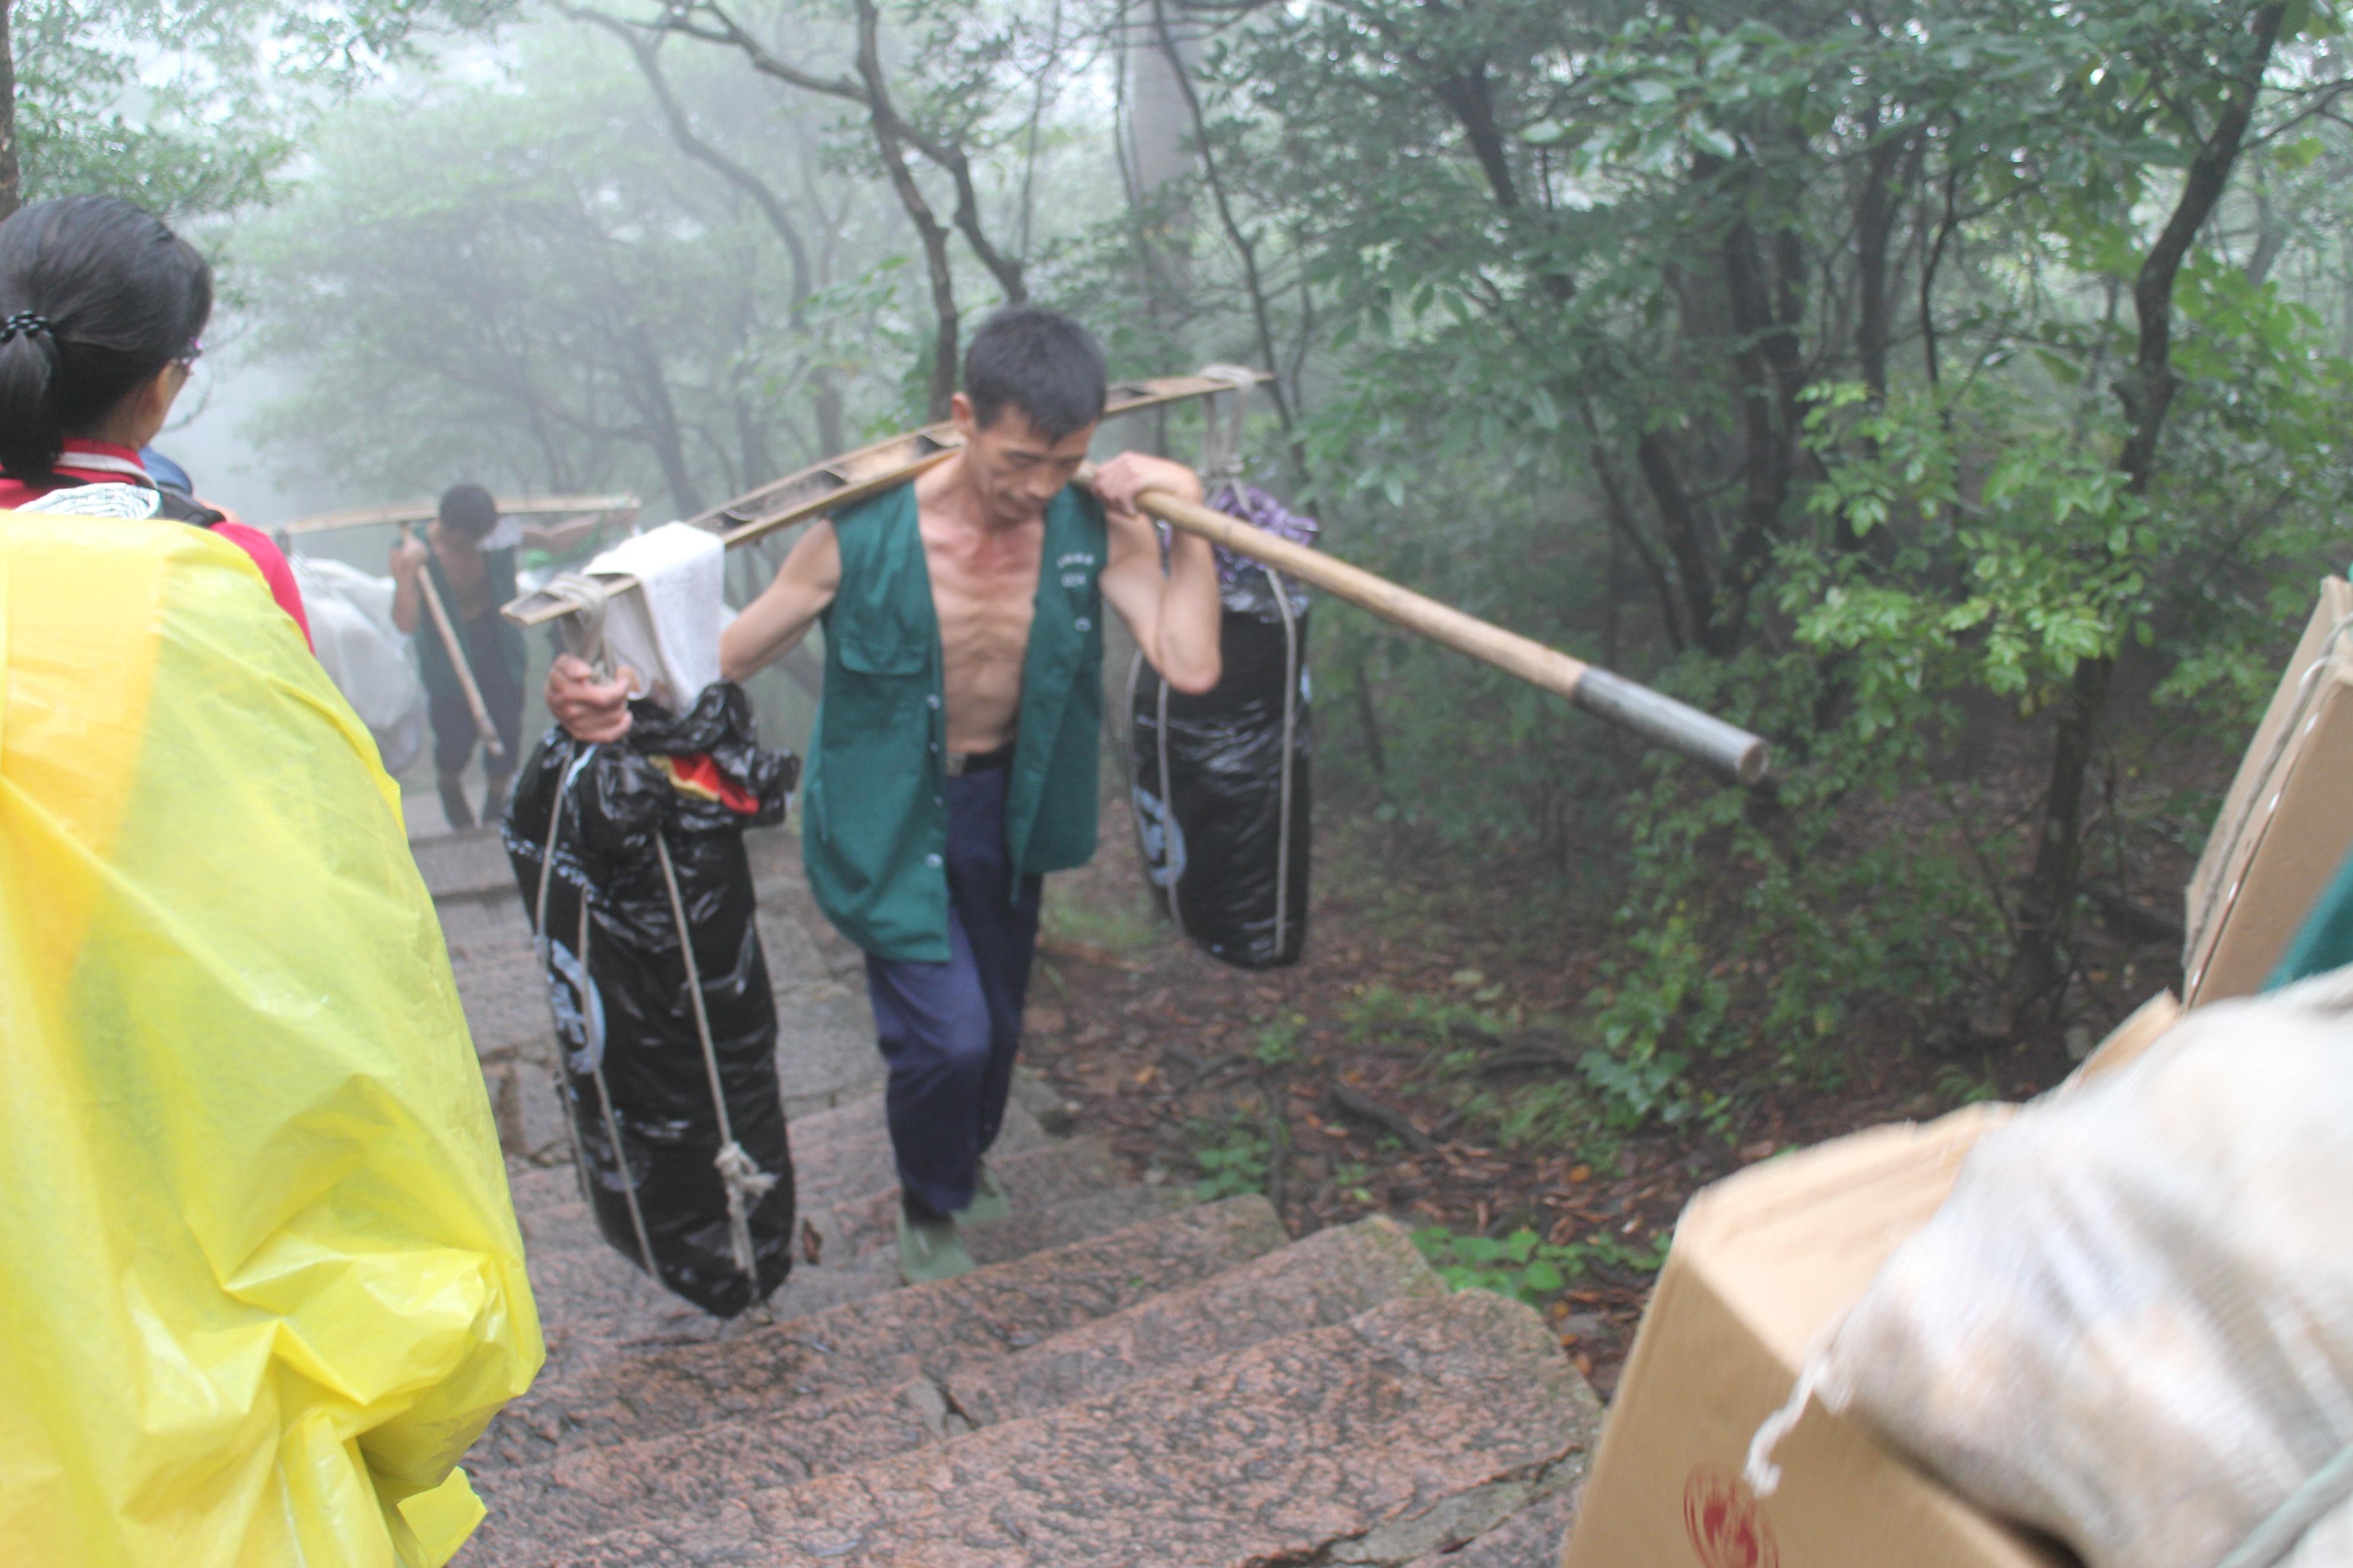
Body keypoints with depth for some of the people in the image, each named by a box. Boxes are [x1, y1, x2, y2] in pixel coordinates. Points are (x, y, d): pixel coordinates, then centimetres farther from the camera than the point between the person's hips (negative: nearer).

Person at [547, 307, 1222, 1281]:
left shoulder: (1094, 529, -18)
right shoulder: (863, 534, -24)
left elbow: (1190, 666, -28)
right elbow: (731, 653, -17)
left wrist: (1186, 515, -31)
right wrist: (620, 698, -37)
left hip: (1009, 805, 4)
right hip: (892, 813, -4)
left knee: (998, 1022, 20)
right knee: (947, 1035, -11)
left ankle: (966, 1163, 54)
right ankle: (928, 1210, 23)